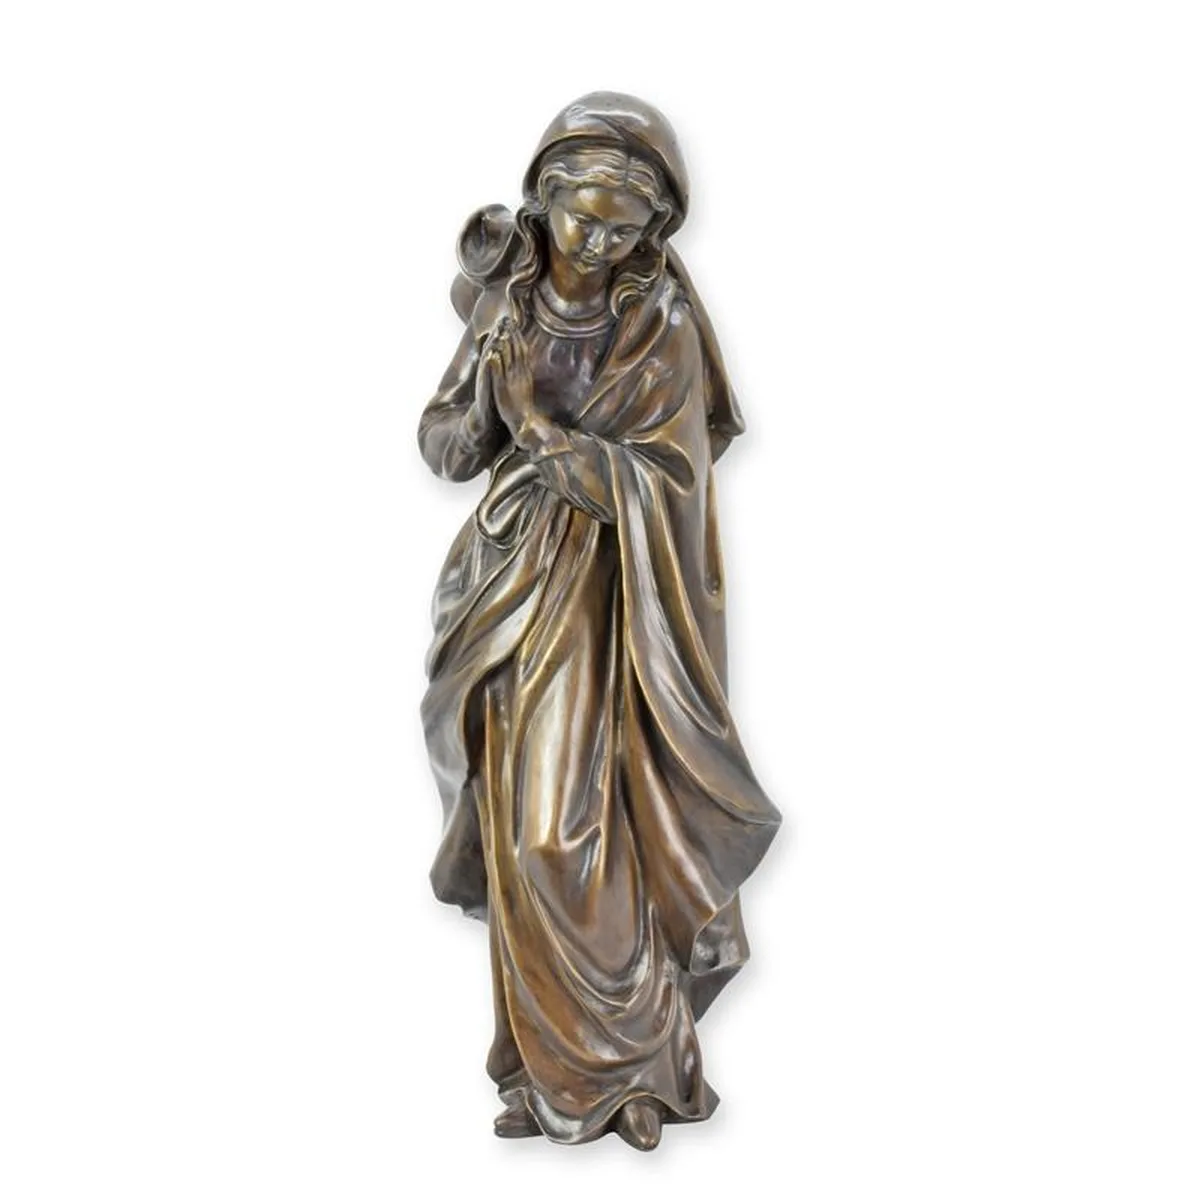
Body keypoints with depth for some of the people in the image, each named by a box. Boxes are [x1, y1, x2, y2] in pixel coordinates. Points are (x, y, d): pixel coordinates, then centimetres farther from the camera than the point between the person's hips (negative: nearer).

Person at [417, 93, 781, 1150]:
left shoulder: (663, 327, -9)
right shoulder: (505, 304, 5)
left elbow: (662, 486, -16)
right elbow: (445, 450, 4)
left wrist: (539, 424, -16)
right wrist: (492, 386, -14)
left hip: (607, 607, -4)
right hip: (516, 592, 4)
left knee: (580, 823, -6)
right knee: (526, 825, 6)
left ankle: (627, 1060, 12)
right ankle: (556, 1062, 19)